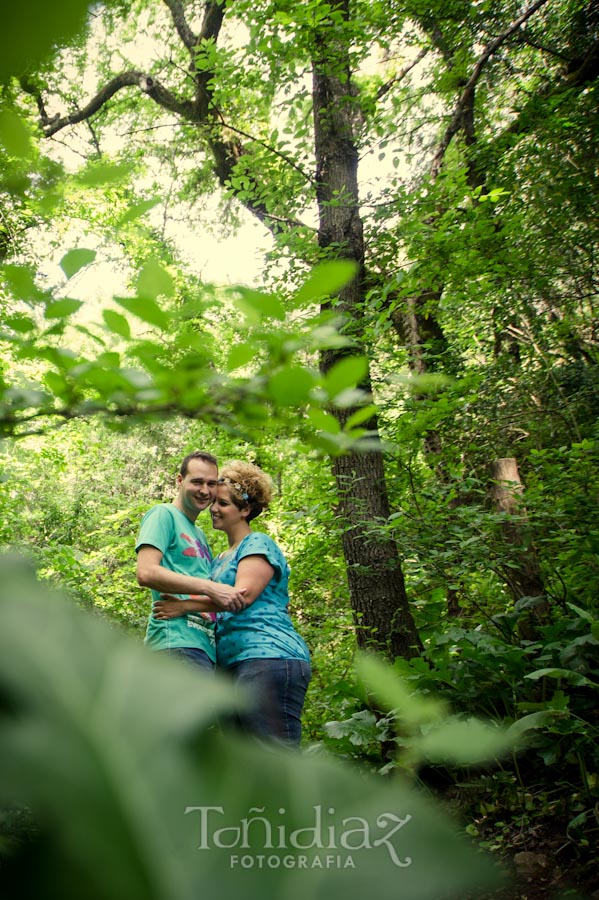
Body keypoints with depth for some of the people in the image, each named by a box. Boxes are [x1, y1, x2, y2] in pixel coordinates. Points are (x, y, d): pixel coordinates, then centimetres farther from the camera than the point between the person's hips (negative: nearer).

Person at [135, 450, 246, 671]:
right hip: (177, 641, -9)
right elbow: (146, 573, -15)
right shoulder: (163, 514, 1)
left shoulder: (200, 535, 27)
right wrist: (209, 588, -19)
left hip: (205, 647, 9)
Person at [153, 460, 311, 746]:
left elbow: (244, 594, -15)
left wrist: (185, 606, -18)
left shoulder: (258, 544, 0)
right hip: (233, 665, 9)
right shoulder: (220, 559, 27)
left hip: (268, 658, -9)